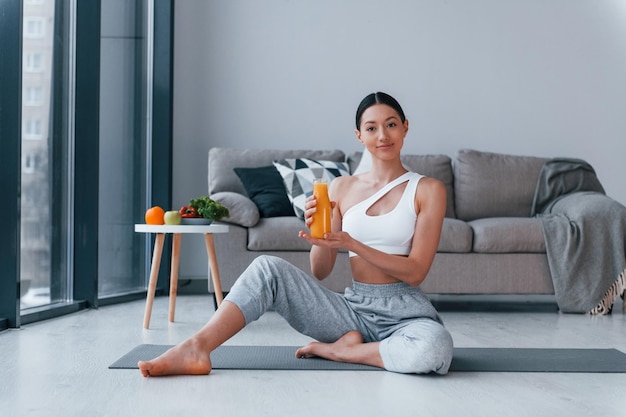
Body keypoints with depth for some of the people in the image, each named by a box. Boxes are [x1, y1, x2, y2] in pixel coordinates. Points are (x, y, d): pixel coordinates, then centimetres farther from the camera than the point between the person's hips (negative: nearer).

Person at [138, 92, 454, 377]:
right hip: (352, 307, 3)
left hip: (404, 313, -2)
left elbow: (416, 271, -9)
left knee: (435, 348, -39)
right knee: (268, 267, -18)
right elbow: (320, 271, 7)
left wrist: (351, 244, -21)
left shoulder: (428, 189, -1)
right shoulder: (341, 188, 8)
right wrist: (319, 237, -16)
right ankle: (196, 348, -28)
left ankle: (337, 350, -17)